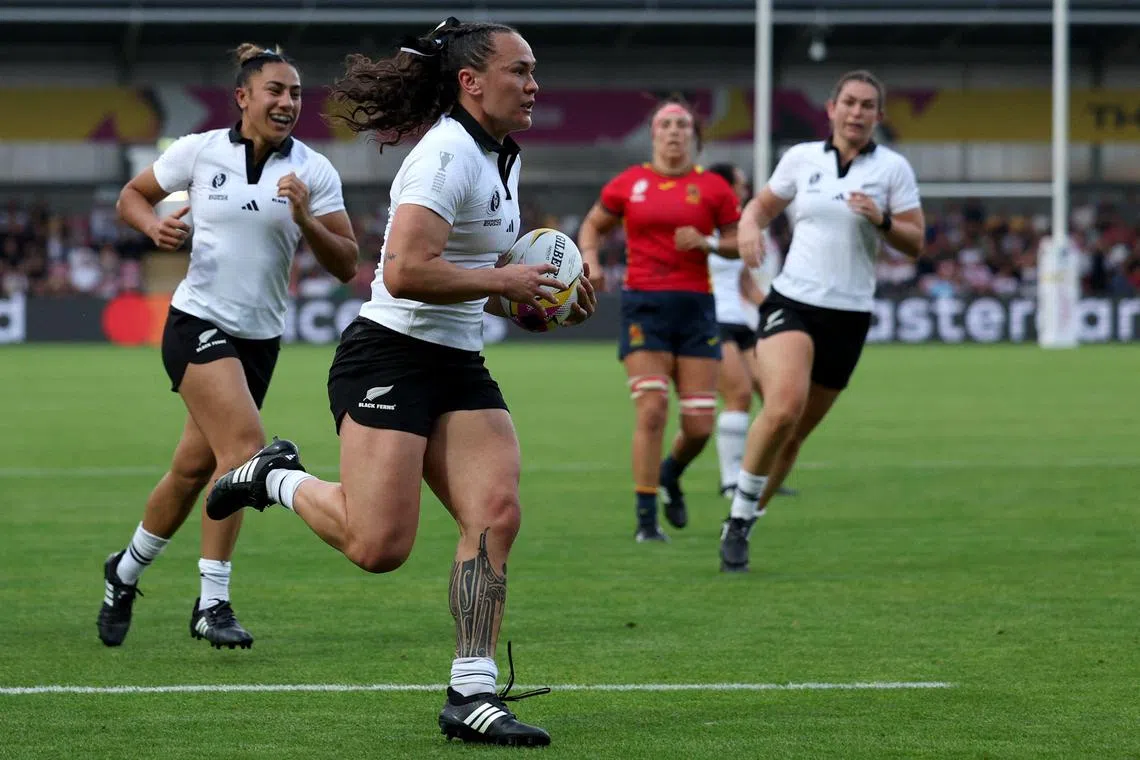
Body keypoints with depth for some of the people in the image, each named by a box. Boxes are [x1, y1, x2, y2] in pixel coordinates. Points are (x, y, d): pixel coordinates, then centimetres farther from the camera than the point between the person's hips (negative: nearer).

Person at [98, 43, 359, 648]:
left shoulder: (314, 172, -1)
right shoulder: (200, 151, -4)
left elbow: (345, 265, -3)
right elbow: (132, 196, 10)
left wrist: (304, 219, -19)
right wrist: (155, 226, -11)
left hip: (259, 338, 4)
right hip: (198, 322, -4)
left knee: (194, 468, 11)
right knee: (245, 445, -23)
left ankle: (124, 573, 33)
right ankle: (212, 604, -18)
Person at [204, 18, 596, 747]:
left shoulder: (502, 159, 15)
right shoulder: (448, 153, -16)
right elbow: (407, 272, -26)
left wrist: (539, 299, 10)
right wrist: (504, 282, -16)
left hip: (458, 365, 9)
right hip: (390, 358, -9)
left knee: (497, 512, -9)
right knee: (380, 545, -15)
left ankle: (473, 693, -6)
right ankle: (279, 477, 14)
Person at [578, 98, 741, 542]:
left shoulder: (713, 188, 4)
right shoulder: (629, 184, 5)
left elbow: (738, 242, 10)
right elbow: (593, 225, 18)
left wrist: (706, 242, -9)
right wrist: (590, 258, -1)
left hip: (695, 306, 1)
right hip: (644, 306, -1)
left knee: (699, 425, -1)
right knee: (652, 411, -13)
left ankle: (670, 475, 34)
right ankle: (646, 518, -5)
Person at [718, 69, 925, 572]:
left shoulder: (893, 168, 3)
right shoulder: (801, 158, 5)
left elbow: (915, 243, 2)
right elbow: (762, 205, 18)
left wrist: (881, 219, -17)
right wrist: (749, 225, -4)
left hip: (848, 317, 1)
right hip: (791, 303, -1)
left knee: (793, 436, 6)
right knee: (783, 407, -27)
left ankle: (739, 529, 22)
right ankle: (740, 517, -12)